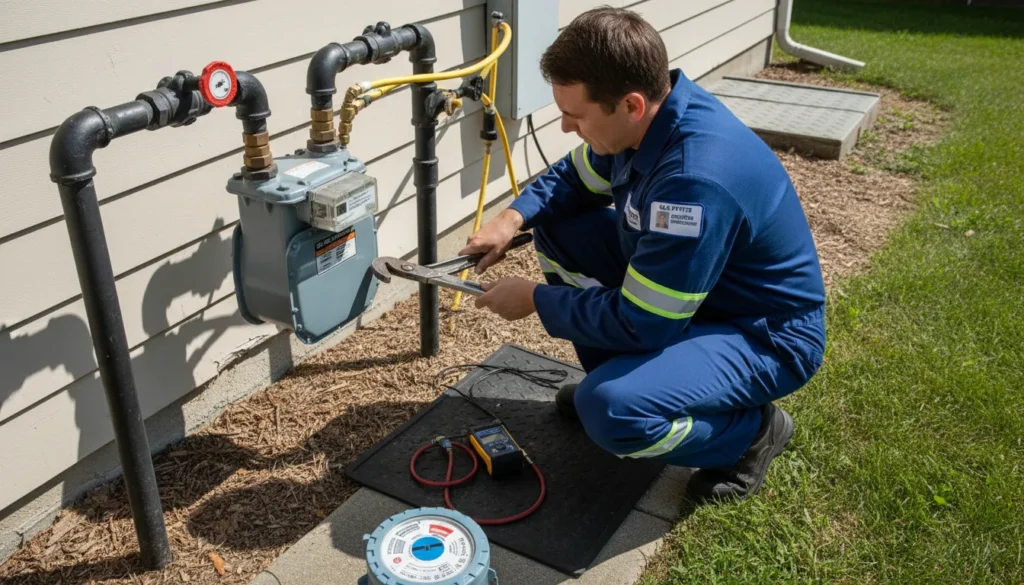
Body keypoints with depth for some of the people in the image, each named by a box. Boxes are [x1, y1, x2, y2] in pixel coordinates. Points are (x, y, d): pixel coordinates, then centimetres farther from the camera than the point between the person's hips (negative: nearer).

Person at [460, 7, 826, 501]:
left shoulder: (696, 180, -37)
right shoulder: (645, 115, -10)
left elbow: (640, 326, -29)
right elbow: (574, 178, 11)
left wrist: (534, 300, -17)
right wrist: (514, 217, -7)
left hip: (765, 334, -8)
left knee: (611, 413, -31)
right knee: (557, 229, 1)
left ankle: (751, 430, -1)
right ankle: (615, 379, 16)